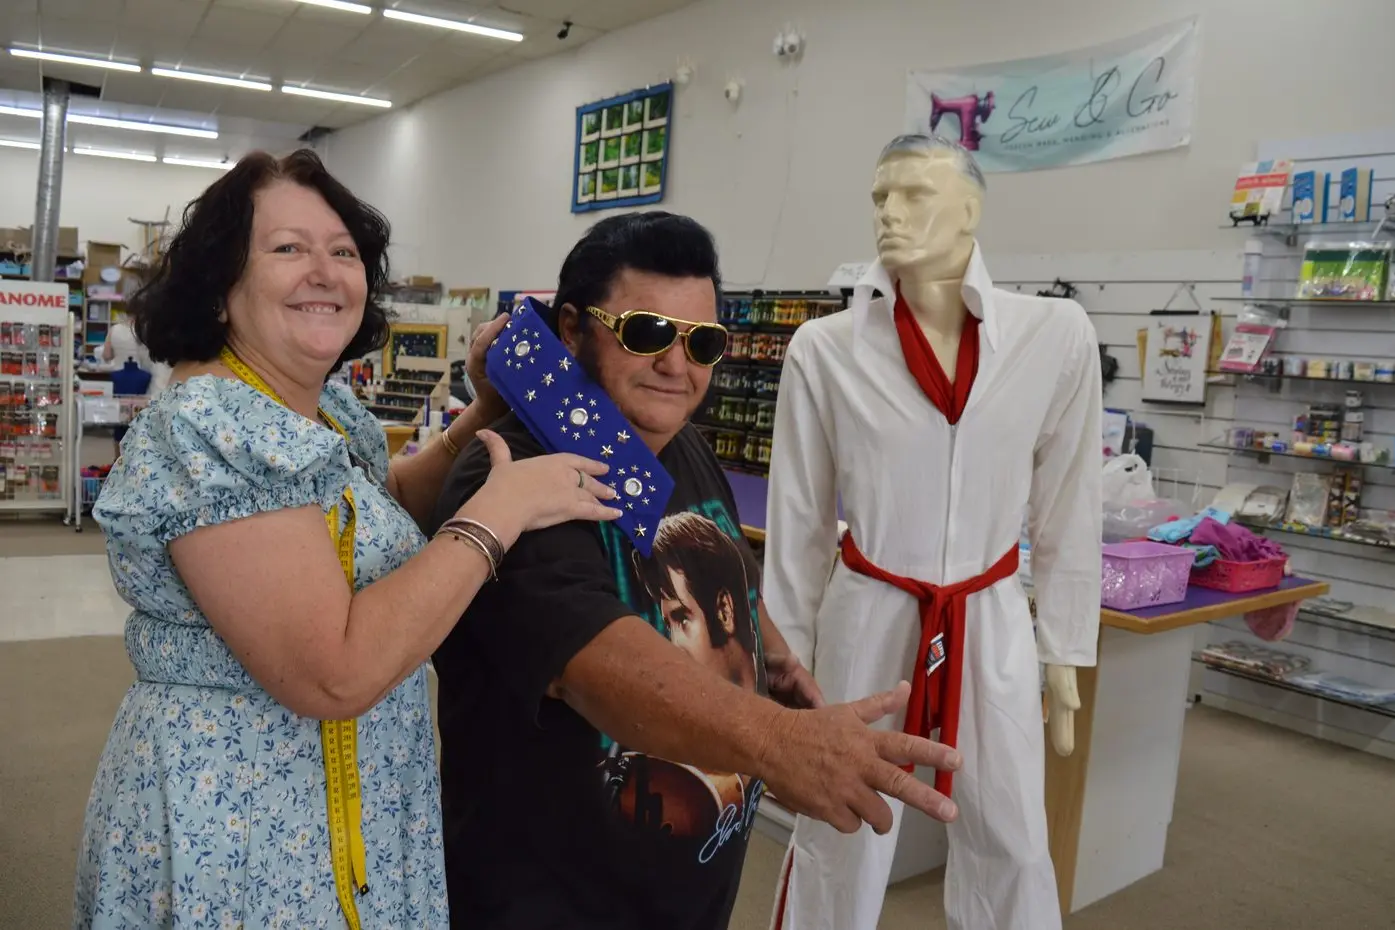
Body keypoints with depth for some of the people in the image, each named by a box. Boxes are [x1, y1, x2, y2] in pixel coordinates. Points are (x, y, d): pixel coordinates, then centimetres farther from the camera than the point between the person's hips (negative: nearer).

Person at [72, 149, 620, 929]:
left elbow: (384, 513, 20)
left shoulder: (329, 410, 4)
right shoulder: (213, 431, -25)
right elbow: (335, 675, -31)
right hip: (240, 818, -9)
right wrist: (500, 508, -26)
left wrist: (485, 414, 5)